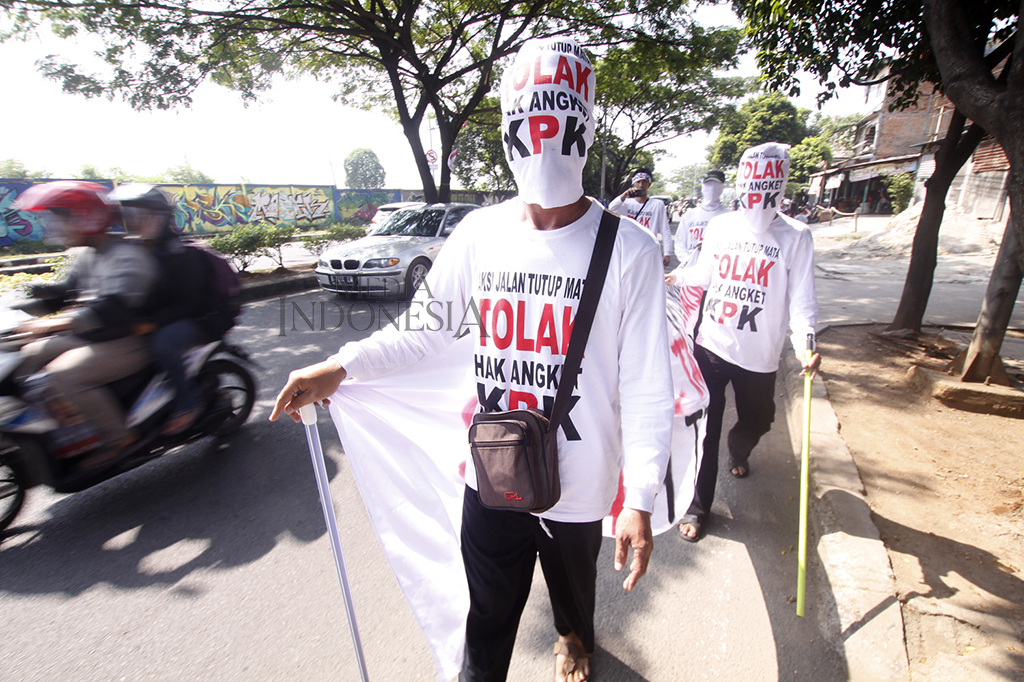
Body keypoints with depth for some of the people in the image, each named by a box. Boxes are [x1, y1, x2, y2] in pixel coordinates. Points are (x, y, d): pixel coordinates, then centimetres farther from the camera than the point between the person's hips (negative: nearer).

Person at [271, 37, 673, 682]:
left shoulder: (629, 249, -13)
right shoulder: (479, 233, -4)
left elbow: (646, 387, -12)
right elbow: (427, 326, 4)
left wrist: (640, 500, -12)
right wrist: (342, 365, -7)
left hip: (579, 488, 0)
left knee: (574, 591, 28)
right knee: (488, 618, 17)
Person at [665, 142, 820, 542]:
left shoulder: (795, 237, -5)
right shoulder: (719, 226, 2)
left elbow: (801, 298, -8)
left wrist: (805, 344, -23)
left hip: (759, 356, 0)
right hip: (711, 345, 1)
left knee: (755, 422, 18)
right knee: (705, 427, 1)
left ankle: (738, 453, 56)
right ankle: (699, 506, 18)